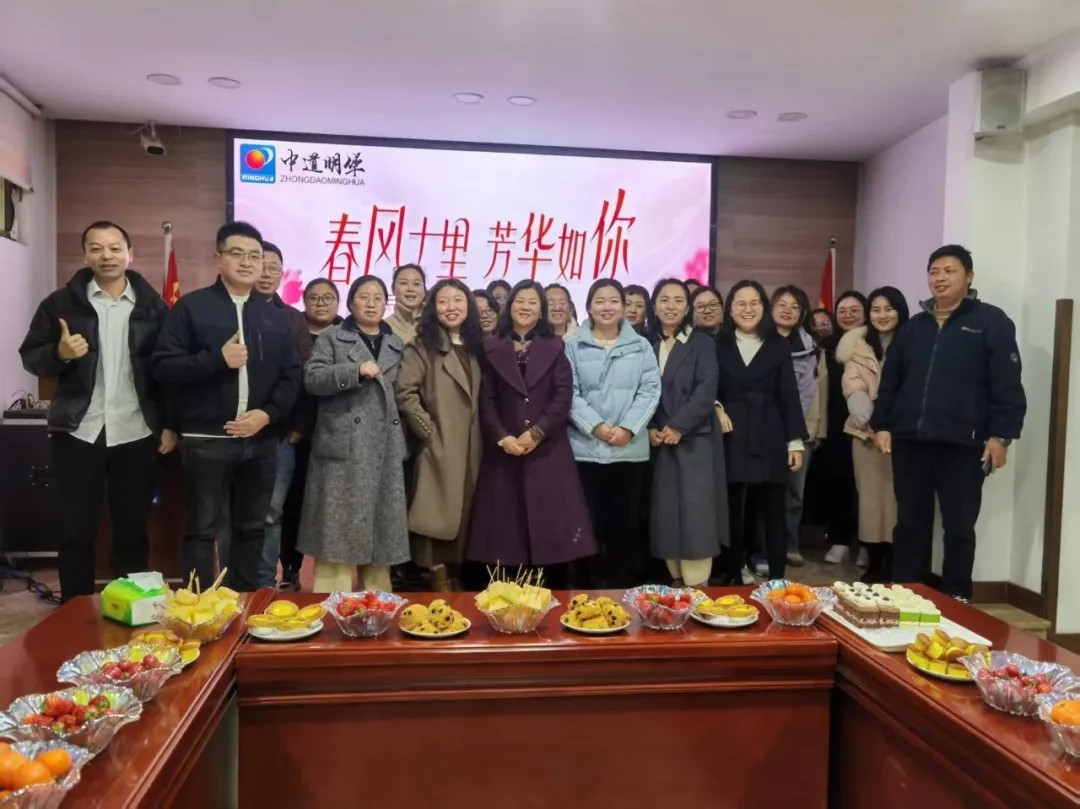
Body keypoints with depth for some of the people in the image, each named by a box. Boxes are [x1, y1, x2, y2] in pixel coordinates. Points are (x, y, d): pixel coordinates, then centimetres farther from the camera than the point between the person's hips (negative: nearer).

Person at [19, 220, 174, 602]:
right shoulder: (61, 302, 3)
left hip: (136, 434, 0)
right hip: (78, 433, 0)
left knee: (133, 529, 8)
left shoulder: (153, 306, 3)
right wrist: (59, 353, -18)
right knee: (76, 530, 7)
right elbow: (30, 357, 4)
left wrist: (170, 424, 0)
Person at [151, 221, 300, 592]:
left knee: (252, 528, 13)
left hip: (260, 440, 4)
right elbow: (163, 367, -7)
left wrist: (269, 413, -6)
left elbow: (292, 375, 10)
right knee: (201, 529, 3)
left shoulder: (274, 317, 12)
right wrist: (217, 358, -18)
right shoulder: (191, 307, 0)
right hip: (206, 440, -4)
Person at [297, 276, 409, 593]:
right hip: (343, 444, -3)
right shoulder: (331, 338, 7)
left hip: (385, 448, 3)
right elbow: (312, 378, -6)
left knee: (380, 523, 6)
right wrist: (357, 370, -18)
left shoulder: (397, 345, 17)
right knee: (338, 524, -3)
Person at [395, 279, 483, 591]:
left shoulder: (475, 346, 15)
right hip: (439, 447, -5)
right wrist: (428, 431, -13)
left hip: (469, 449, 6)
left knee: (463, 514, 11)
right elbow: (405, 393, -11)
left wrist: (481, 437, 8)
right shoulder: (423, 345, -2)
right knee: (436, 515, -4)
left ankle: (453, 574, 23)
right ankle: (438, 578, 4)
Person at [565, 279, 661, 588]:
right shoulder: (573, 347, 6)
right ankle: (592, 586, 16)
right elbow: (570, 393, -2)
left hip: (631, 449, 1)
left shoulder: (641, 346, 10)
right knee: (590, 522, 3)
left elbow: (650, 391, 1)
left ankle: (624, 586, 20)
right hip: (585, 449, -1)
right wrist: (596, 426, -15)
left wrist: (628, 428, -12)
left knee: (625, 522, 8)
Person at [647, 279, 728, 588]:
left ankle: (696, 583, 1)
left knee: (695, 512, -6)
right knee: (665, 512, 4)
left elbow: (706, 391, -8)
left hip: (694, 439, -3)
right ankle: (676, 578, 14)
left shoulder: (702, 343, 2)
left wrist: (678, 427, -16)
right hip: (658, 441, 3)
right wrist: (649, 428, -8)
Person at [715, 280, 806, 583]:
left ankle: (777, 580, 11)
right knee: (731, 512, 5)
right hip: (730, 439, 0)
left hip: (769, 439, 0)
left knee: (773, 512, 2)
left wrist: (796, 441, 0)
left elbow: (789, 396, 6)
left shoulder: (778, 346, 10)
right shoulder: (718, 346, 8)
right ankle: (733, 577, 16)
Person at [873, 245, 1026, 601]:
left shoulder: (991, 321, 0)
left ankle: (957, 599, 20)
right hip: (910, 442, 4)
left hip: (962, 445, -4)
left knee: (959, 527, 7)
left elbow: (1008, 385, -6)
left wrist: (1001, 435, -12)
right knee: (910, 524, 11)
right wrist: (881, 424, 7)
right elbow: (890, 381, 15)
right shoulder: (915, 326, 15)